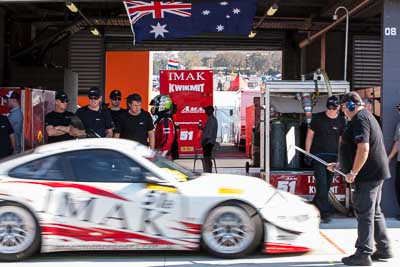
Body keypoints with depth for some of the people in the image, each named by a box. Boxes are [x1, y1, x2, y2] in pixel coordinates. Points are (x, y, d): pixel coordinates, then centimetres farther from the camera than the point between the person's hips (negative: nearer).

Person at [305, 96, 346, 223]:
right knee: (322, 185, -10)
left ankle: (314, 207, 25)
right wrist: (307, 153, -2)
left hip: (333, 156, 3)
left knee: (327, 185, 8)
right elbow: (310, 135, 2)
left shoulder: (341, 121, 5)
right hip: (318, 155, -3)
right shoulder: (317, 118, -2)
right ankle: (325, 212, -8)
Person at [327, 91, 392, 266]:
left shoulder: (360, 119, -15)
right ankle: (383, 250, 25)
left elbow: (363, 149, -26)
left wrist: (353, 172, -19)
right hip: (376, 173, 10)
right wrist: (339, 165, 24)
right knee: (375, 213, 17)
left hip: (367, 175, -10)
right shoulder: (367, 117, 19)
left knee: (364, 214, -5)